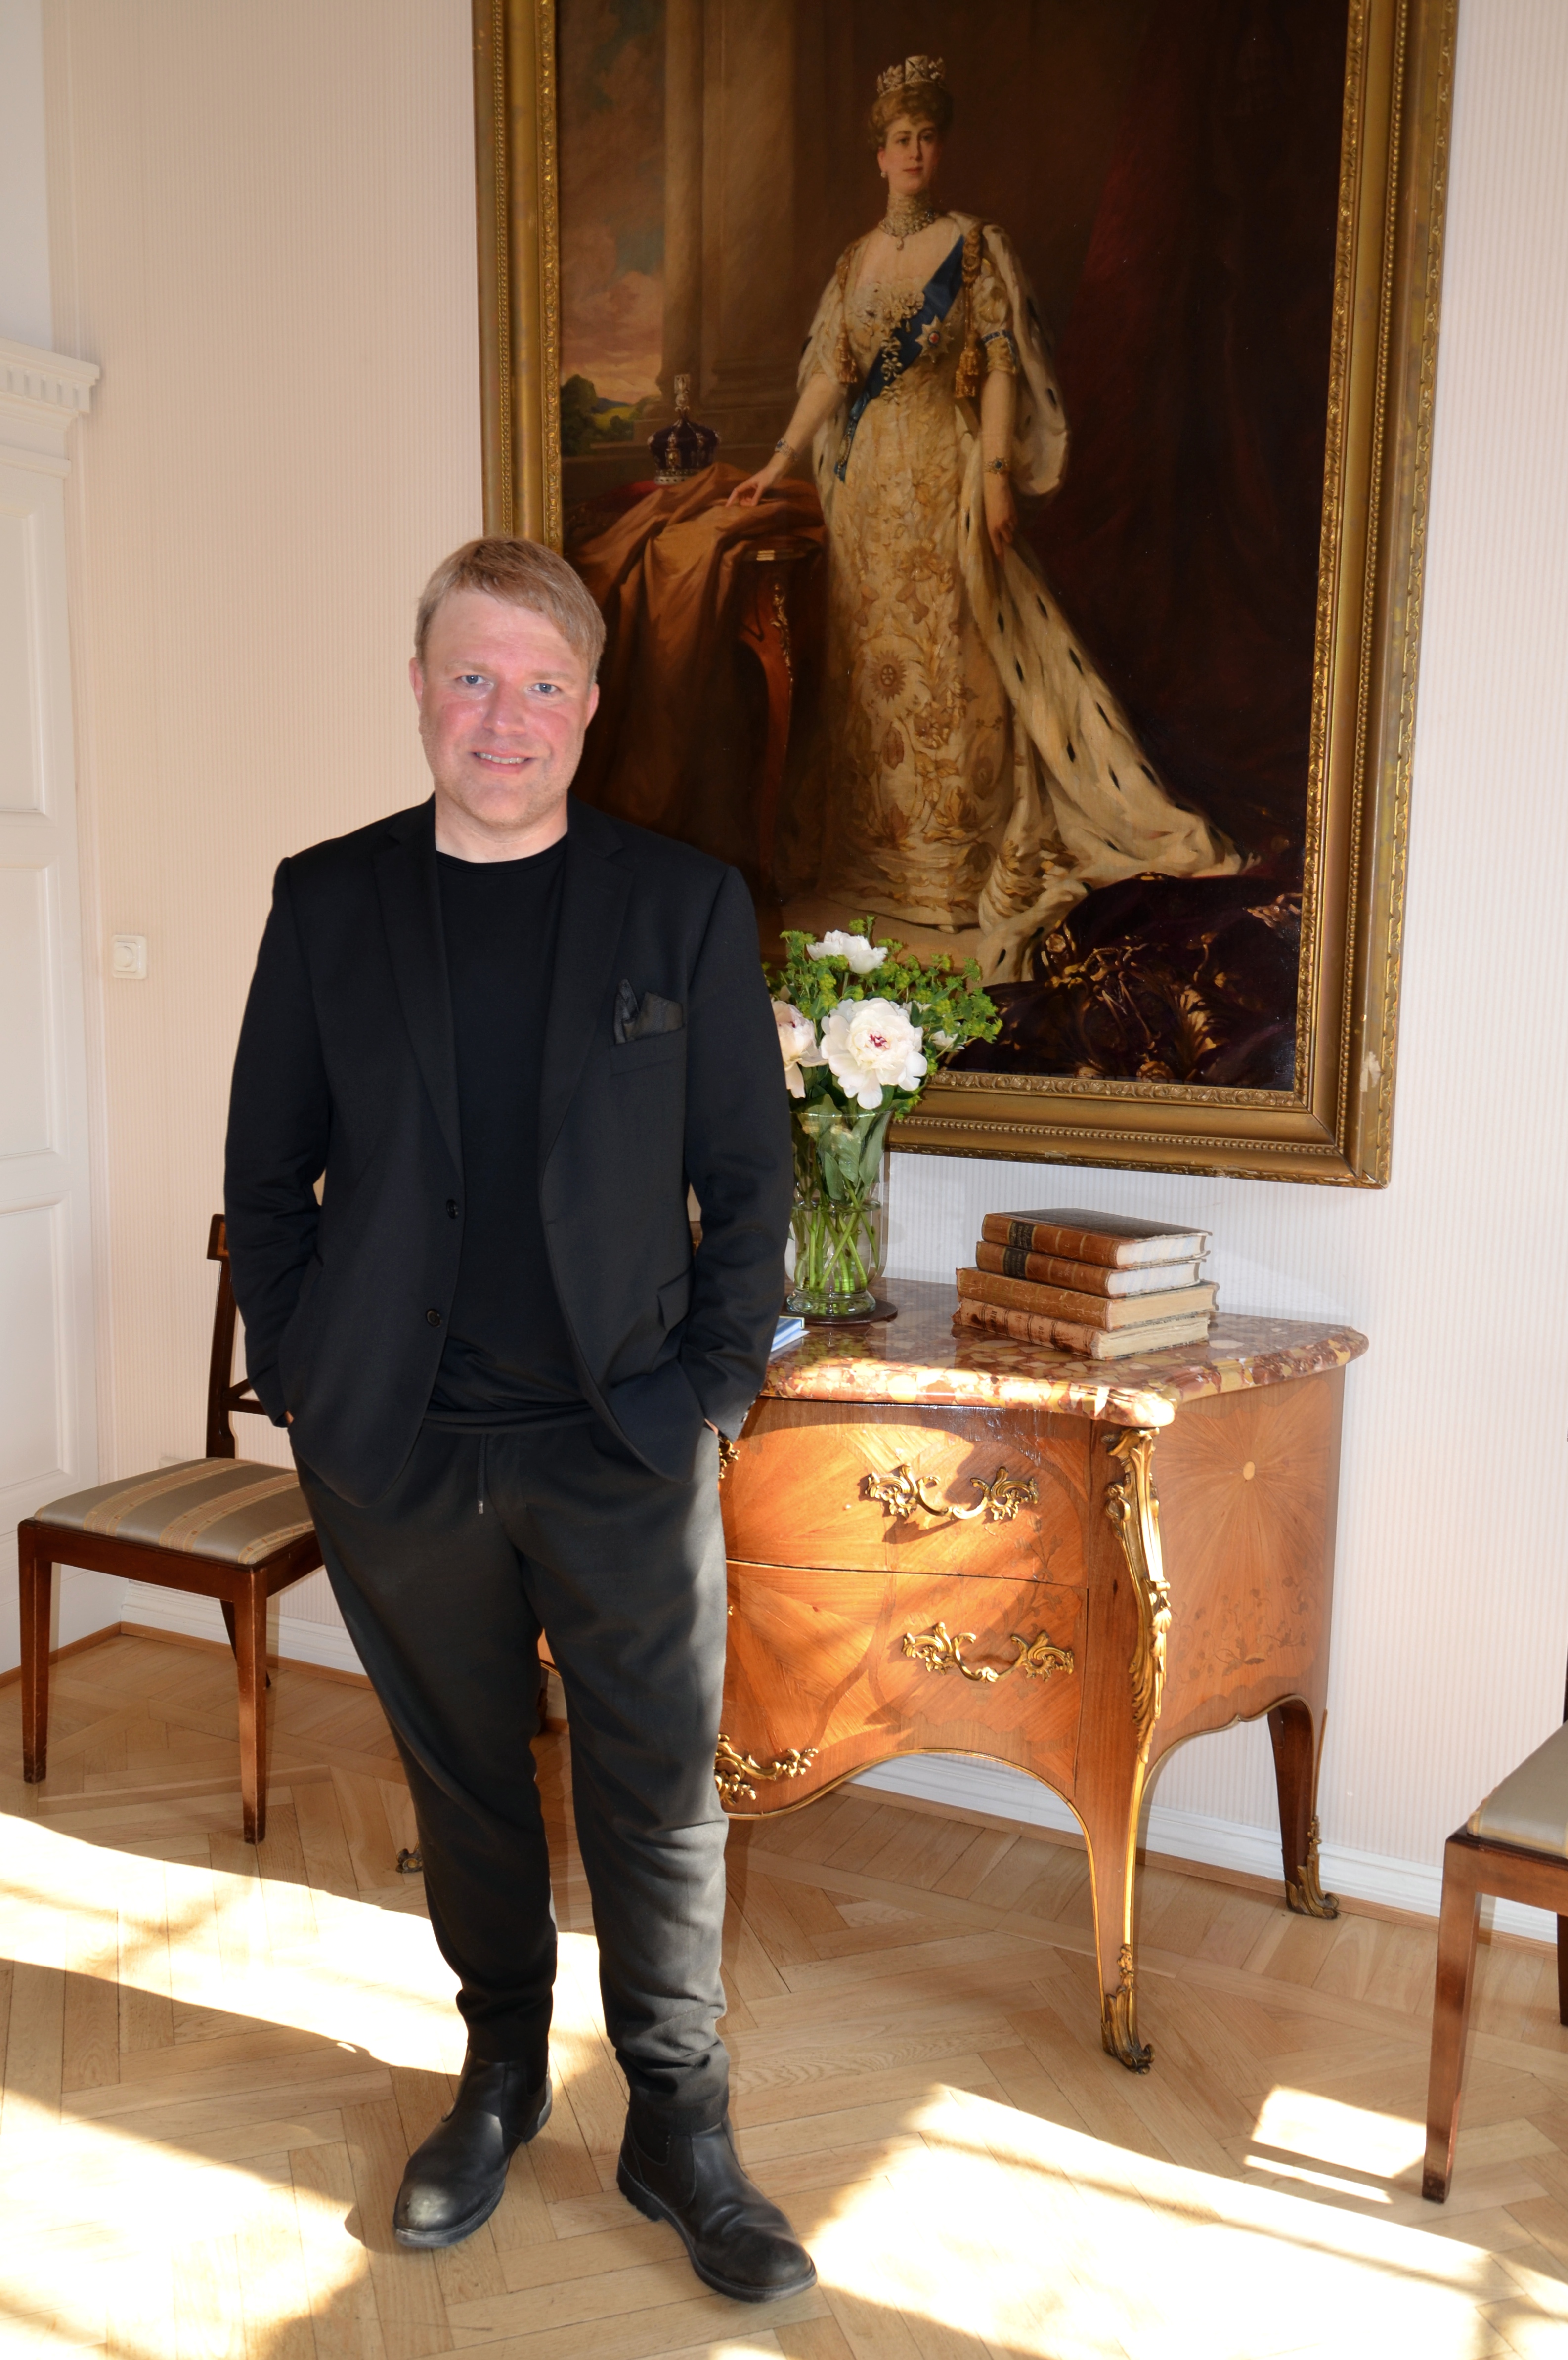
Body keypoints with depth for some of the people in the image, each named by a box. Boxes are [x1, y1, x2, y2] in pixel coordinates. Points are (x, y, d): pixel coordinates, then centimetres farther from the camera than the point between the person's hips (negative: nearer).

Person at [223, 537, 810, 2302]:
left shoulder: (686, 907, -1)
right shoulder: (326, 901, 3)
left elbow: (750, 1176, 1)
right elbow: (265, 1172, 7)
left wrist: (715, 1384, -5)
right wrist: (302, 1382, 0)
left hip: (624, 1445, -1)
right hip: (396, 1448, 2)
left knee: (658, 1791, 7)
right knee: (461, 1776, 16)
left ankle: (679, 2129, 27)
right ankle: (499, 2079, 39)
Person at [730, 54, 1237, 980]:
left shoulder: (976, 244, -2)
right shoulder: (858, 260, 12)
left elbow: (1003, 365, -7)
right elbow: (832, 370, 13)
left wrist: (997, 472, -15)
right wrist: (782, 461, 8)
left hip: (949, 472, -5)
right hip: (870, 478, 5)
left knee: (959, 658, -5)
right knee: (876, 656, 8)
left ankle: (967, 849, 2)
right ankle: (885, 839, 20)